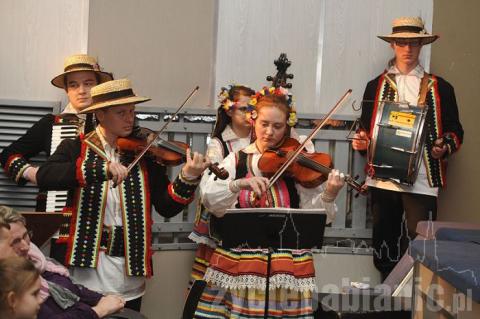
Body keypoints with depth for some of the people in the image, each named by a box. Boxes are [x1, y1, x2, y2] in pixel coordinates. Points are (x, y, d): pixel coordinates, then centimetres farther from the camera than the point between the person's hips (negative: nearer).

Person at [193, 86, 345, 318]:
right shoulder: (236, 160, 5)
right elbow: (209, 200, -9)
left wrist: (328, 197, -23)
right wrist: (239, 184, -25)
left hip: (285, 262, -1)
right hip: (239, 258, 1)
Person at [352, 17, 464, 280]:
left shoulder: (440, 88, 8)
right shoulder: (376, 86, 13)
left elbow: (454, 131, 8)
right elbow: (365, 128, 16)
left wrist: (444, 147, -12)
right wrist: (361, 141, -5)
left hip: (421, 181, -2)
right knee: (384, 244, 9)